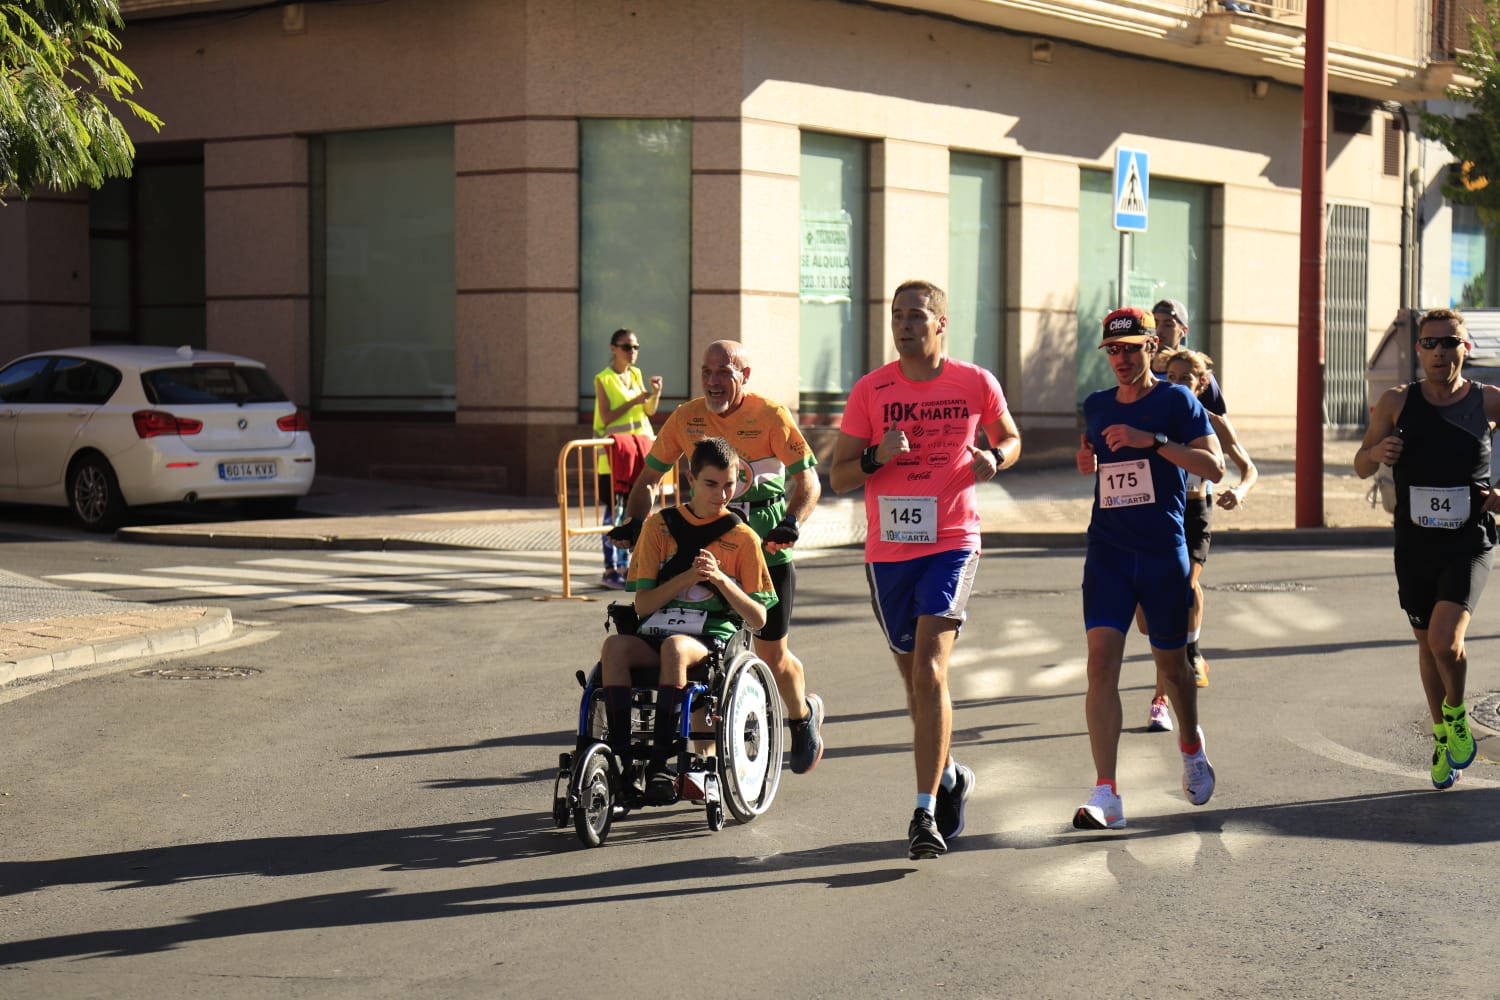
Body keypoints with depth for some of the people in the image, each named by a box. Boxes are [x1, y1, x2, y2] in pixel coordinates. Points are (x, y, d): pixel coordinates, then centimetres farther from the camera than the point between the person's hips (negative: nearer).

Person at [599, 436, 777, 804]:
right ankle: (621, 758, -32)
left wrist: (720, 579, -12)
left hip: (713, 636, -2)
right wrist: (687, 577, -11)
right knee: (614, 646, -32)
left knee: (674, 647, -37)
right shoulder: (660, 525, 11)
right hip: (655, 632, 2)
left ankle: (660, 763, -37)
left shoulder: (742, 537, 8)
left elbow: (758, 617, 3)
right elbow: (642, 603, 4)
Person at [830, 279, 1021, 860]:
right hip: (888, 550, 3)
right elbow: (838, 477, 2)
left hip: (952, 544, -3)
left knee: (930, 668, -17)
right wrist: (877, 458, -18)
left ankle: (926, 812, -17)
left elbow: (1010, 438, 18)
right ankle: (949, 776, 39)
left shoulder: (976, 384, 1)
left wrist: (994, 458, -5)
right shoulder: (870, 391, 0)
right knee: (914, 677, 14)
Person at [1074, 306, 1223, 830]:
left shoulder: (1177, 400, -3)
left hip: (1164, 551, -2)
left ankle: (1191, 744, 45)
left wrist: (1153, 441, -23)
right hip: (1107, 549, 3)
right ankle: (1105, 795, -16)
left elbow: (1214, 467, -13)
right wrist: (1087, 462, 6)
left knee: (1171, 662, 12)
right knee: (1102, 659, -13)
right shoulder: (1096, 405, 11)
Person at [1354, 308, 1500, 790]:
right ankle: (1442, 737, 35)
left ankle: (1457, 714, 9)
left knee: (1445, 640, -21)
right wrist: (1377, 453, -15)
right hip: (1414, 546, 3)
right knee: (1428, 645, 14)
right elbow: (1361, 466, 8)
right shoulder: (1398, 402, -1)